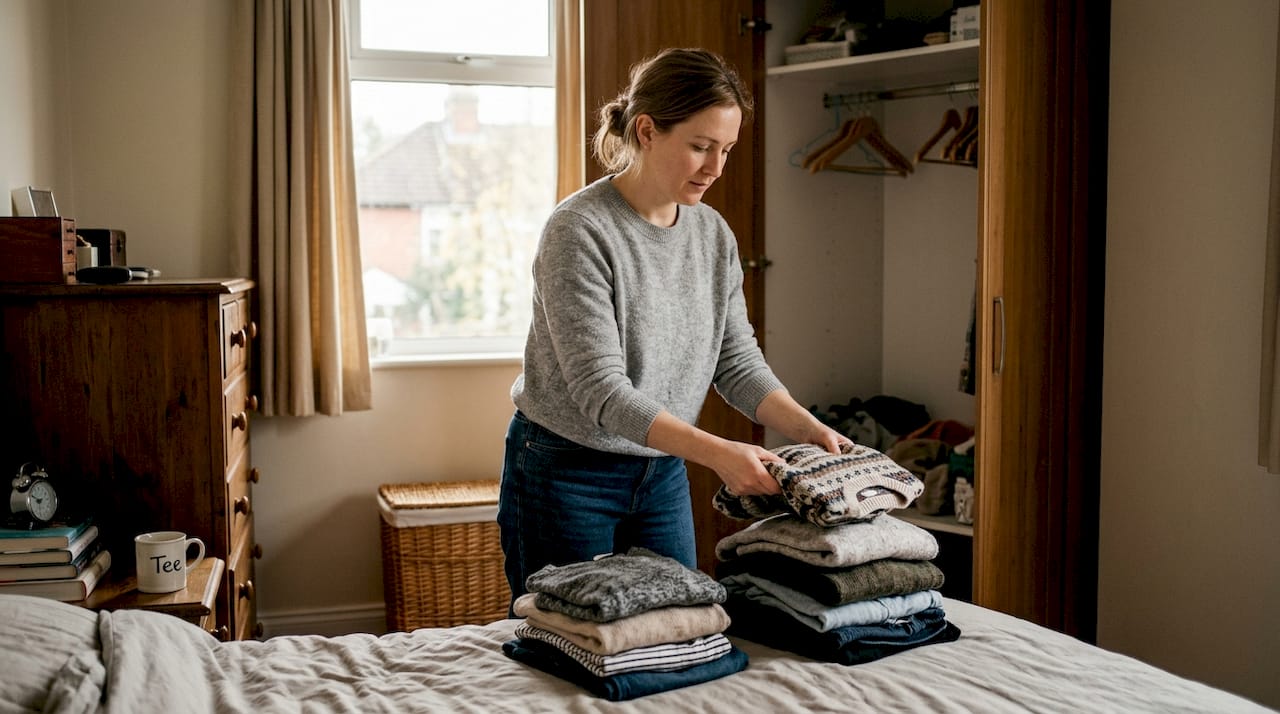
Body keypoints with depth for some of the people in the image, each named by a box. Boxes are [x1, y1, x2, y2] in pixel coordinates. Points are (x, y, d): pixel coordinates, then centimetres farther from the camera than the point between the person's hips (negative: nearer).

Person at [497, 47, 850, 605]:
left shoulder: (713, 234, 1)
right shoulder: (578, 230, -21)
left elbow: (737, 361, 3)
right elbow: (600, 389, -27)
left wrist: (809, 430, -13)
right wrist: (715, 452, -36)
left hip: (662, 475, 6)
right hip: (565, 474, -6)